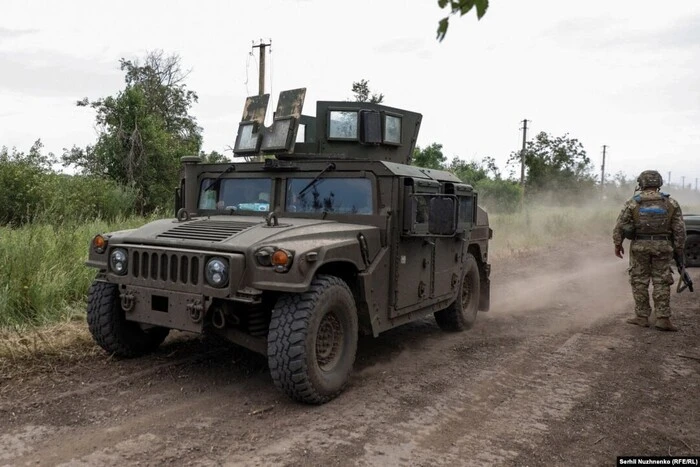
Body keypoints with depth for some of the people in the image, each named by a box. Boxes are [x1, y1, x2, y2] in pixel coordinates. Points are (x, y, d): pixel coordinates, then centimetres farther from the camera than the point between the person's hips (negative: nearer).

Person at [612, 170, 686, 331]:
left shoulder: (633, 203, -4)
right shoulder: (671, 203, 1)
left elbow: (619, 227, -4)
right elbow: (679, 229, 0)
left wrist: (617, 244, 8)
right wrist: (679, 249, 7)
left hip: (640, 246, -1)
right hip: (663, 246, 1)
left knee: (639, 282, 8)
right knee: (661, 283, 6)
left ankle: (642, 317, 11)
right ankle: (662, 318, 4)